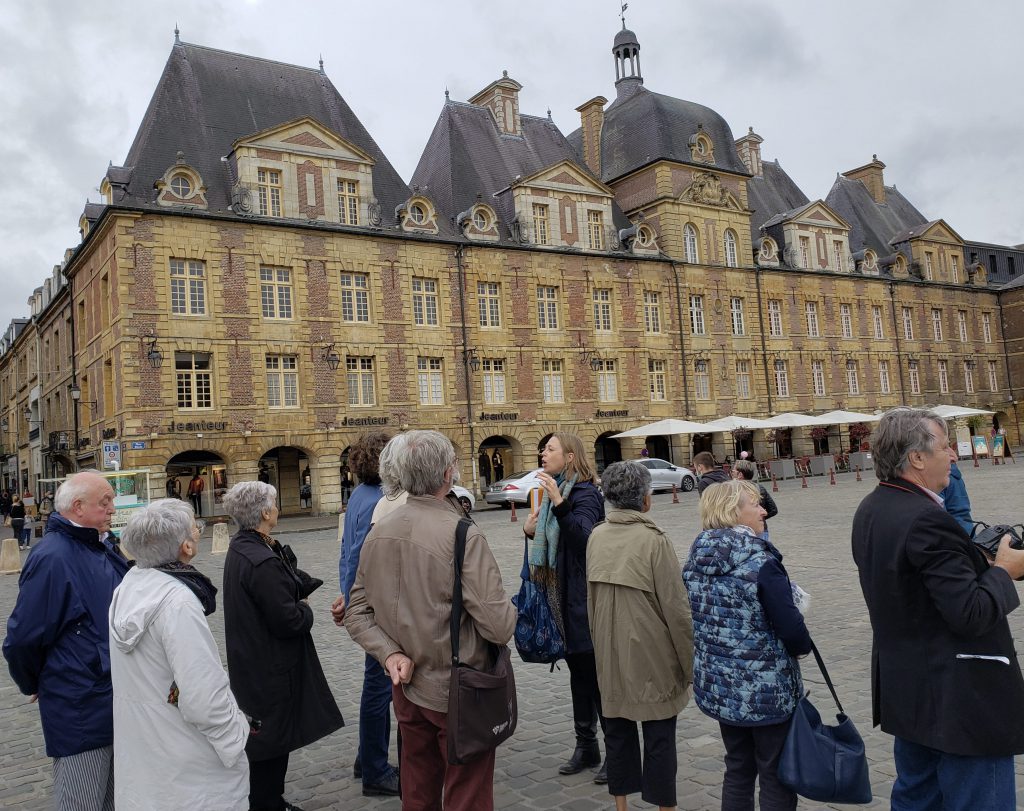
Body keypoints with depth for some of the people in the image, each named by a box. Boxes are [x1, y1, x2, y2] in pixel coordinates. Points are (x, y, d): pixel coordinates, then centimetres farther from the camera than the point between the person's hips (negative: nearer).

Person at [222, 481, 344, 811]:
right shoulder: (263, 561, -28)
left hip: (251, 662, 10)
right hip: (272, 669, -10)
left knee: (265, 733, 23)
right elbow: (288, 621, -26)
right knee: (272, 738, 5)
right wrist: (306, 610, -7)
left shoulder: (240, 548, 4)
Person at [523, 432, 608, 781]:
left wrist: (559, 504, -40)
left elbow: (583, 536, -30)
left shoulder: (585, 493, -13)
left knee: (597, 672, 0)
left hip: (585, 598, -8)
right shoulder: (555, 491, 11)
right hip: (563, 597, 8)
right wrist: (531, 531, -3)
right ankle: (586, 745, 28)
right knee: (578, 671, 16)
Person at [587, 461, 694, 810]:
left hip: (609, 655, 5)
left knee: (617, 727, 16)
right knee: (659, 733, 7)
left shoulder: (596, 536, -1)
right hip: (651, 654, -5)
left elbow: (591, 597, 8)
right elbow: (675, 606, -14)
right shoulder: (653, 540, -17)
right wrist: (690, 663, -5)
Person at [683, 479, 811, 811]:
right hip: (767, 691, -6)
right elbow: (792, 630, -20)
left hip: (717, 685, 7)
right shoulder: (761, 563, -20)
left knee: (738, 769, 20)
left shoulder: (696, 560, 0)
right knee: (776, 776, 9)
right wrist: (804, 645, 1)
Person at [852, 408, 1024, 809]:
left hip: (904, 685, 9)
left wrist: (978, 562, 8)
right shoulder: (926, 519, -25)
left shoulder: (869, 511, 4)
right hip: (960, 698, -9)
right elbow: (971, 615, -25)